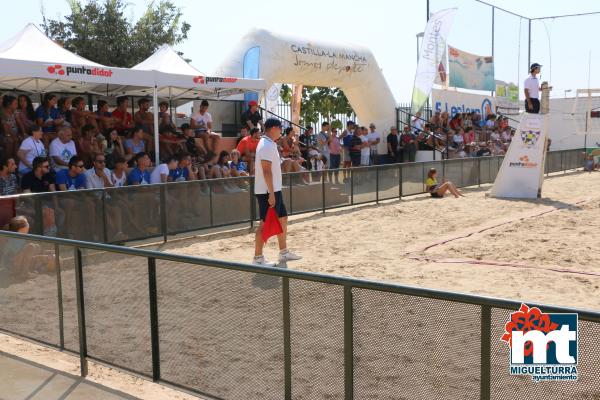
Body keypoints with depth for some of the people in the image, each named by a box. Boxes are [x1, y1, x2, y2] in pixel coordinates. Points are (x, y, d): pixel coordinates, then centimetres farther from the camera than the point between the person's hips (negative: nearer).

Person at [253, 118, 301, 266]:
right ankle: (258, 258, 2)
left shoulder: (269, 144, 15)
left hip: (274, 190, 11)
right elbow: (266, 171, -23)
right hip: (267, 192, -11)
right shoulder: (267, 146, -17)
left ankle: (283, 252, 26)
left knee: (283, 218, 16)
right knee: (265, 223, -5)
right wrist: (271, 194, -25)